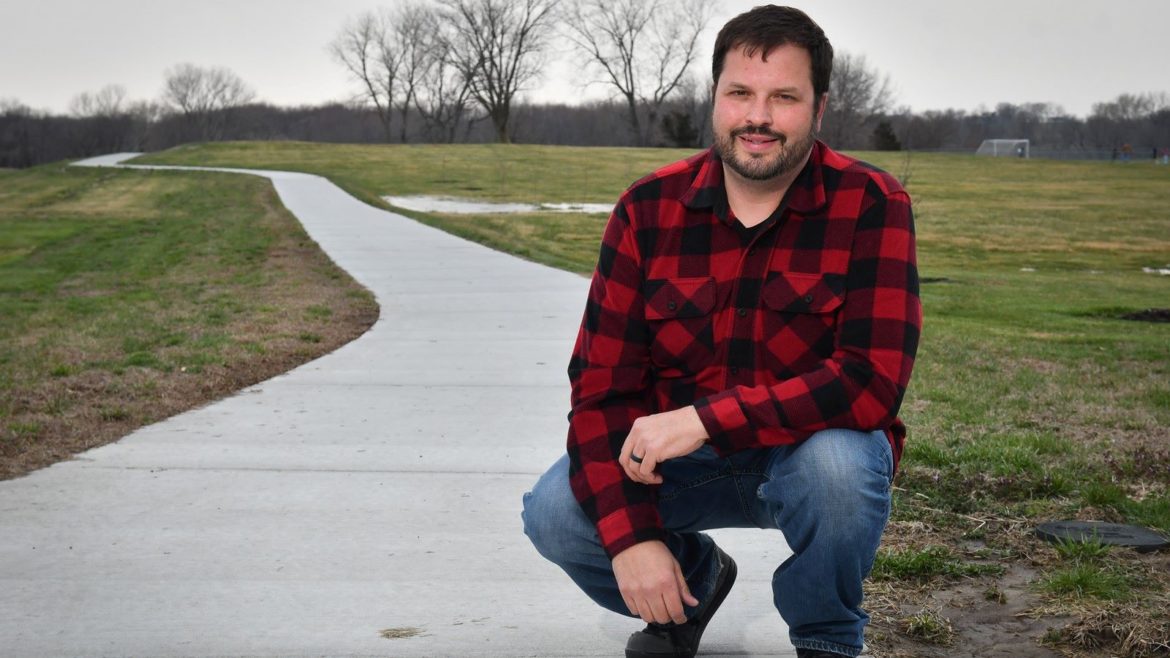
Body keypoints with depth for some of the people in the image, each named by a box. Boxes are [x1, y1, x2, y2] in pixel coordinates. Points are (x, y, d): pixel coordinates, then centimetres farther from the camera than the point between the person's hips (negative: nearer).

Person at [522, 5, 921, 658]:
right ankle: (694, 578, 13)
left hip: (813, 446, -2)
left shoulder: (871, 205, -15)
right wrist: (630, 535, -21)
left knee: (838, 463, -36)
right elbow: (602, 384, -9)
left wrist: (703, 419, -30)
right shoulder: (649, 209, -6)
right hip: (675, 459, 3)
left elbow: (873, 381, -26)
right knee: (555, 513, -21)